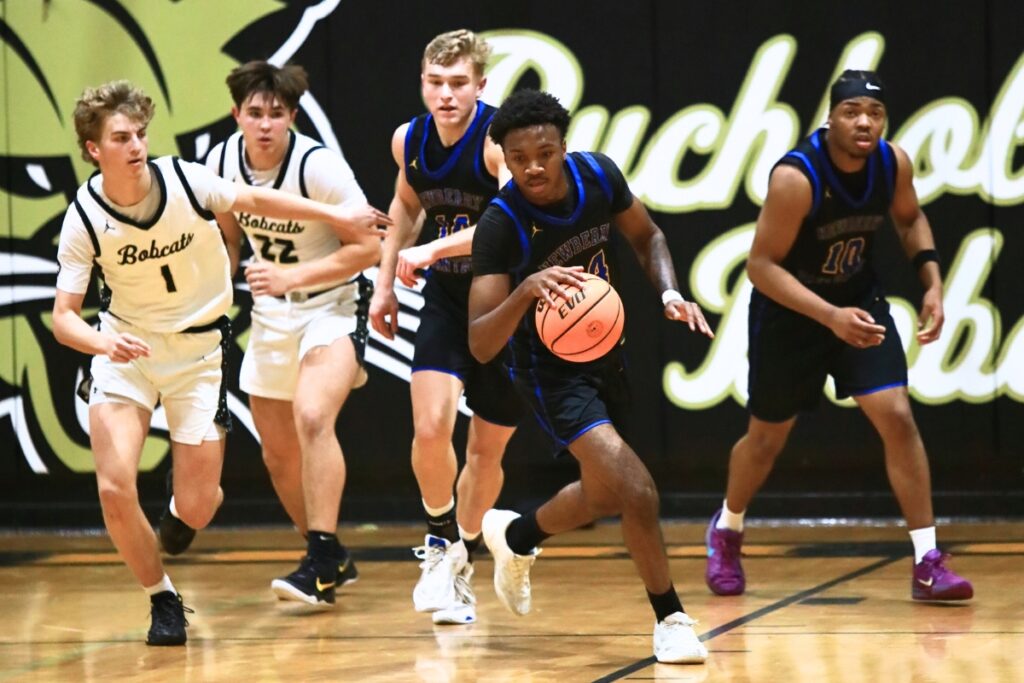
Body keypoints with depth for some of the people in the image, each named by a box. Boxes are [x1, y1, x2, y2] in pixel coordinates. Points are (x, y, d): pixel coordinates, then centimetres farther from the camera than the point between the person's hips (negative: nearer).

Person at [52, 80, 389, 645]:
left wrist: (333, 215, 9)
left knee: (196, 507, -3)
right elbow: (63, 317, -16)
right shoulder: (84, 218, -16)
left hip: (198, 349, 0)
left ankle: (183, 508, 38)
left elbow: (254, 201, 2)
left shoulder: (185, 180, -18)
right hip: (125, 345, 0)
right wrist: (104, 341, -37)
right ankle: (162, 599, 8)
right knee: (114, 488, -17)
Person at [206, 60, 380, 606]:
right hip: (271, 314, 7)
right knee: (278, 453, 11)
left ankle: (321, 565, -26)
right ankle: (331, 560, 31)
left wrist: (292, 276, -28)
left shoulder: (319, 166, -23)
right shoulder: (222, 161, -6)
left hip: (332, 305, -7)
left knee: (312, 417, -29)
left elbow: (369, 246, -23)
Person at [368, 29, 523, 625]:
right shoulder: (409, 141, -2)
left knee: (488, 449, 8)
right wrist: (386, 281, 16)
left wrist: (431, 250, -44)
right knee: (431, 428, -18)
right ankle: (442, 543, 5)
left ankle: (462, 563, 29)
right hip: (446, 302, 3)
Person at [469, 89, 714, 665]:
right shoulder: (500, 226, -28)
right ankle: (671, 618, -5)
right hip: (550, 369, -6)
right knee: (637, 491, -22)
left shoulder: (598, 176, -14)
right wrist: (525, 292, -48)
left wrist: (670, 294, -12)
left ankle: (514, 537, 50)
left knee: (604, 496, 21)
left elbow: (647, 236, 6)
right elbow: (480, 346, -31)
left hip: (605, 351, 6)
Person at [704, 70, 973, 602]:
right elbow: (762, 265, -28)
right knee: (767, 438, 13)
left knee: (898, 418, -12)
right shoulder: (796, 177, -30)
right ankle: (726, 531, 42)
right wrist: (831, 317, -38)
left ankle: (927, 563, -8)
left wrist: (932, 283, -7)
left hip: (859, 300, 3)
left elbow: (910, 219, 9)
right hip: (790, 309, -3)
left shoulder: (894, 163, -14)